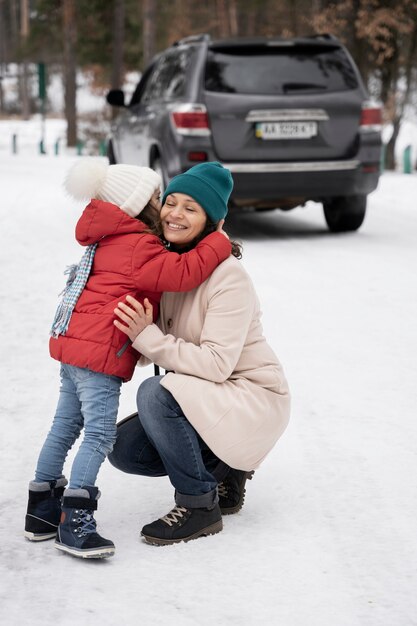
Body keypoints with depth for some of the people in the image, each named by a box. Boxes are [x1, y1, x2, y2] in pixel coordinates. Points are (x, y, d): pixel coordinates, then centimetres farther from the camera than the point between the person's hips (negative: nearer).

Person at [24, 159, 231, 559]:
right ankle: (74, 525, -14)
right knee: (99, 434, -11)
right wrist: (218, 243, -10)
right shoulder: (138, 248, -12)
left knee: (66, 426, 15)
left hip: (74, 346, 10)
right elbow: (181, 274, -22)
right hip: (99, 351, -10)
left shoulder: (111, 241, 19)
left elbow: (160, 268, 27)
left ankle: (42, 512, 22)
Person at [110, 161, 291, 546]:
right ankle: (222, 468, 13)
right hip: (201, 398, 8)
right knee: (123, 448, -3)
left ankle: (200, 507, -14)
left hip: (252, 399, -8)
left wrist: (148, 337, -31)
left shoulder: (228, 276, -21)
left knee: (156, 394, -30)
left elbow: (217, 364, -28)